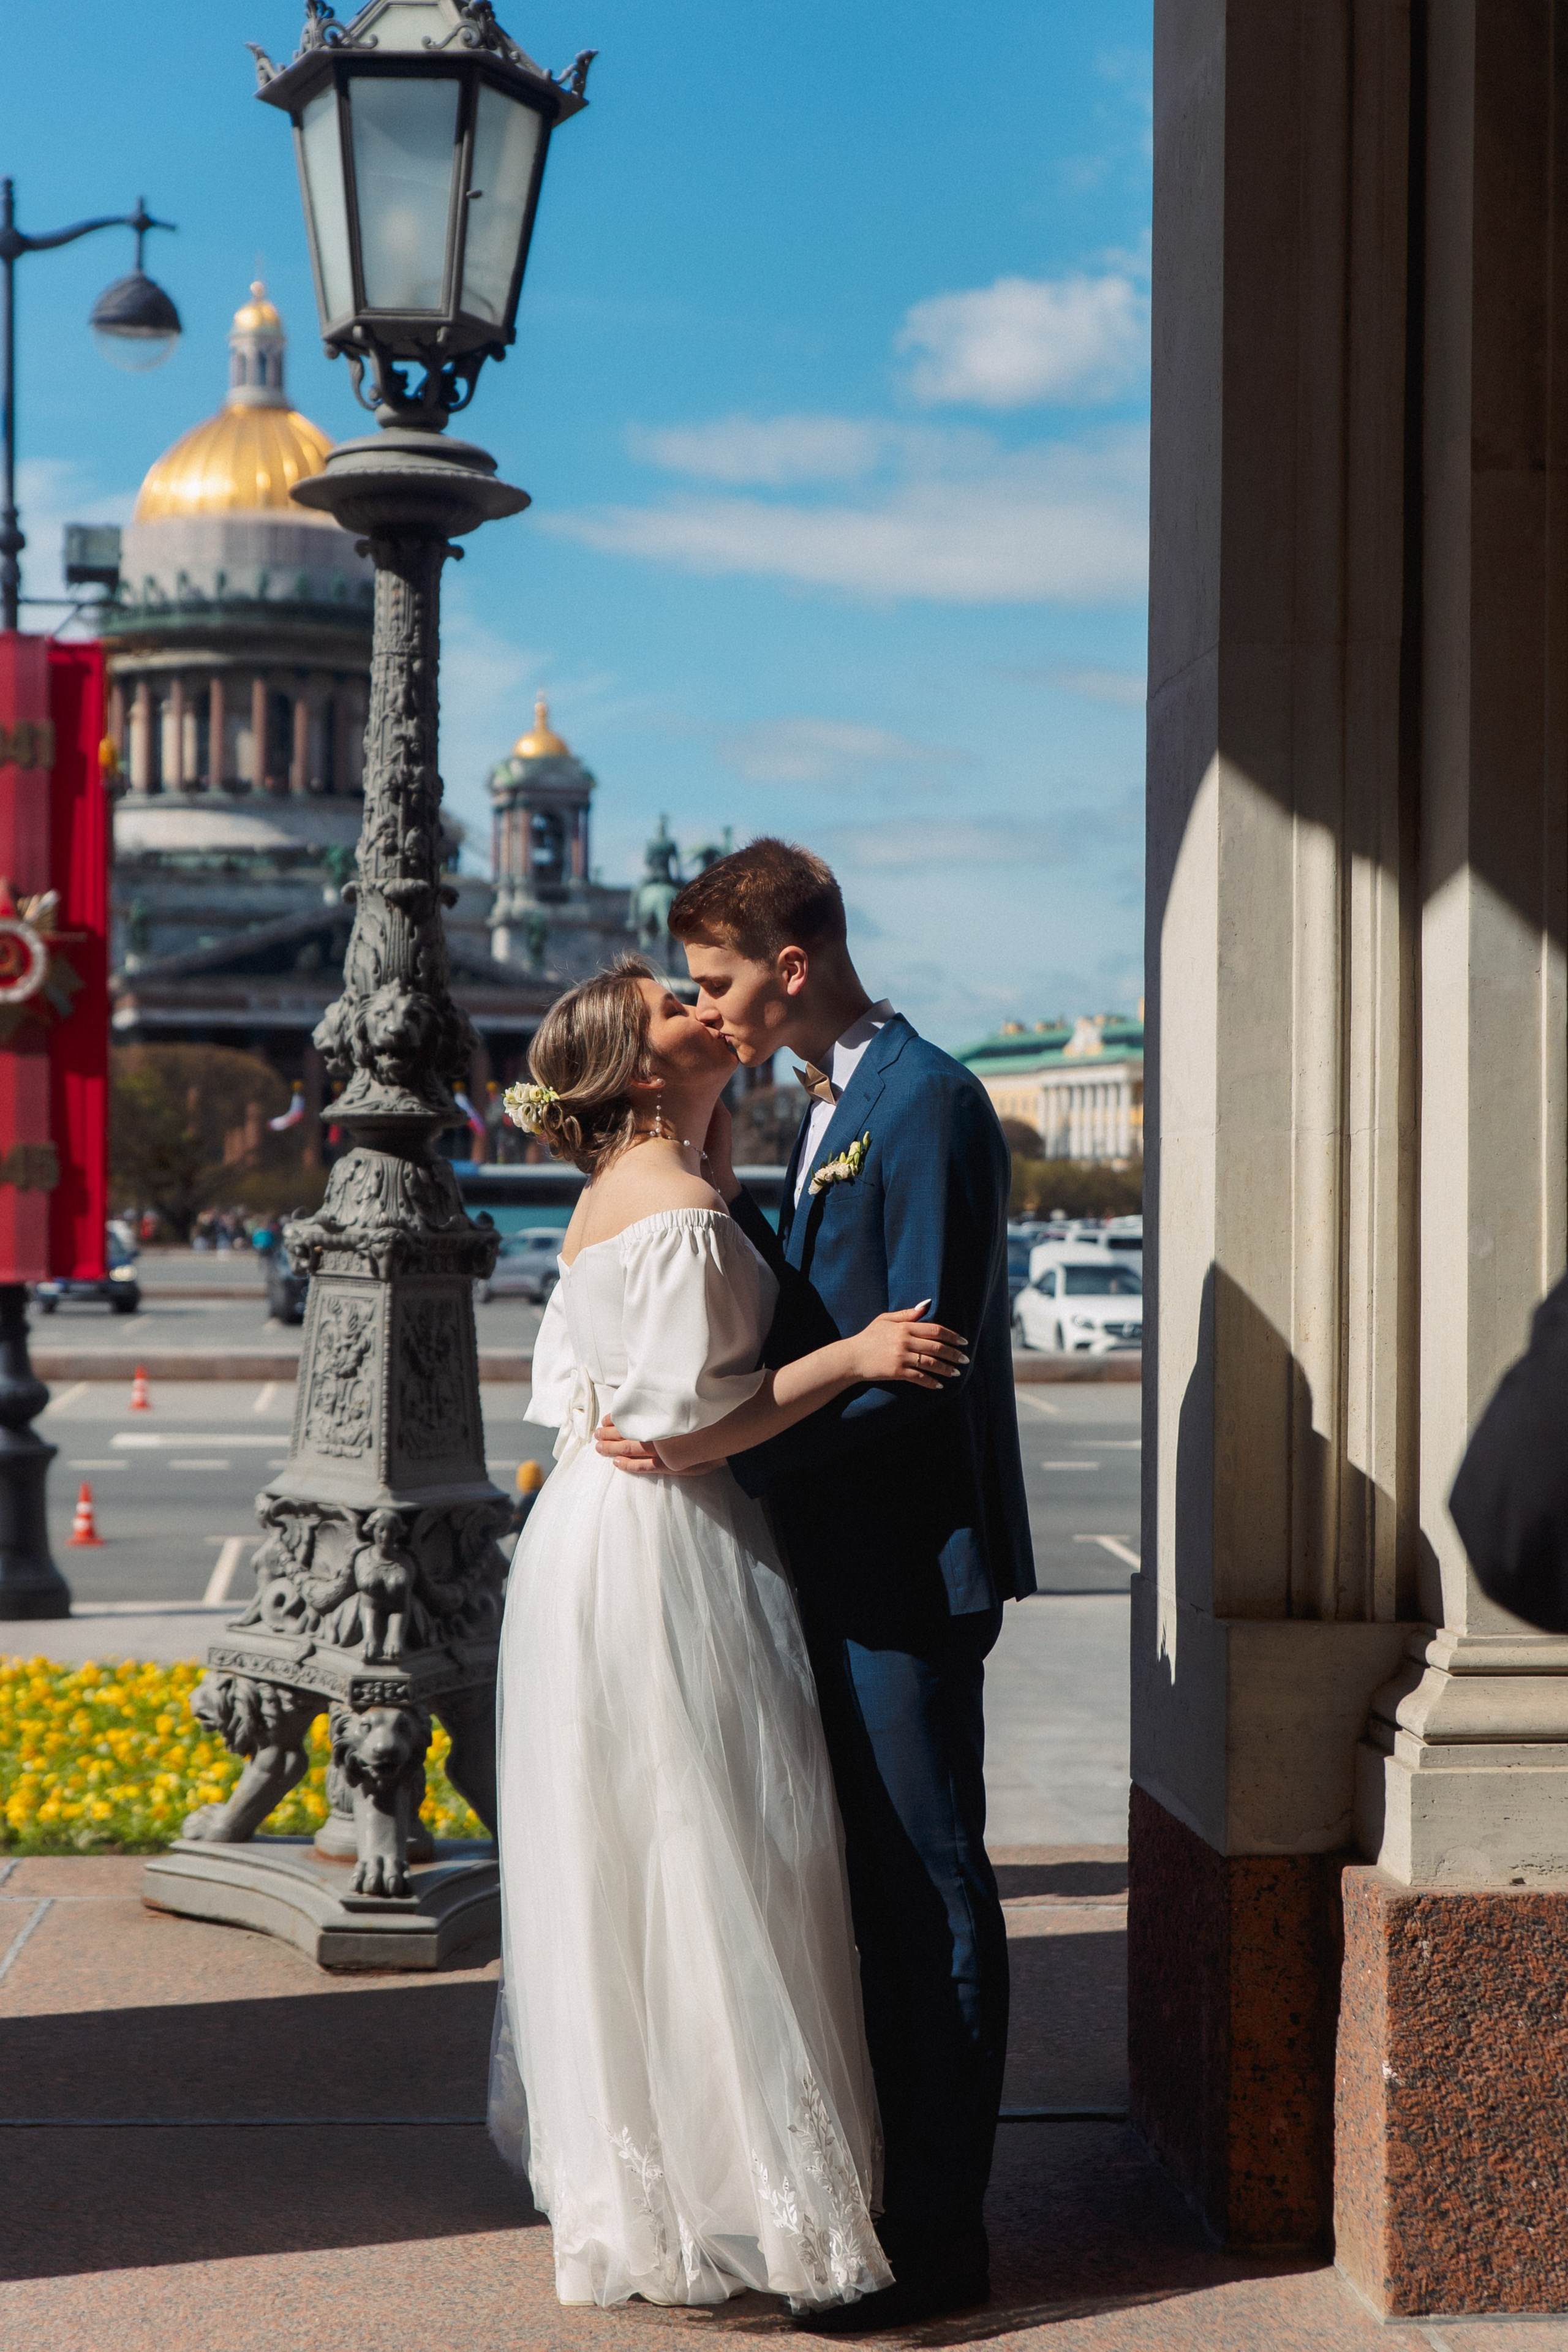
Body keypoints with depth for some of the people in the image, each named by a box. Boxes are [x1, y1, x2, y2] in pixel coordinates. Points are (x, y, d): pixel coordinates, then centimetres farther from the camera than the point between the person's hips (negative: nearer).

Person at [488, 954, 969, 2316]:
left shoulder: (604, 1204, 13)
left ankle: (612, 2169, 26)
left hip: (586, 1539, 10)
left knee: (611, 1871, 15)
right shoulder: (684, 1213, -18)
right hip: (667, 1561, -10)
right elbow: (681, 1427, -22)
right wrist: (853, 1358, -21)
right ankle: (728, 2191, 0)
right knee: (700, 1870, -5)